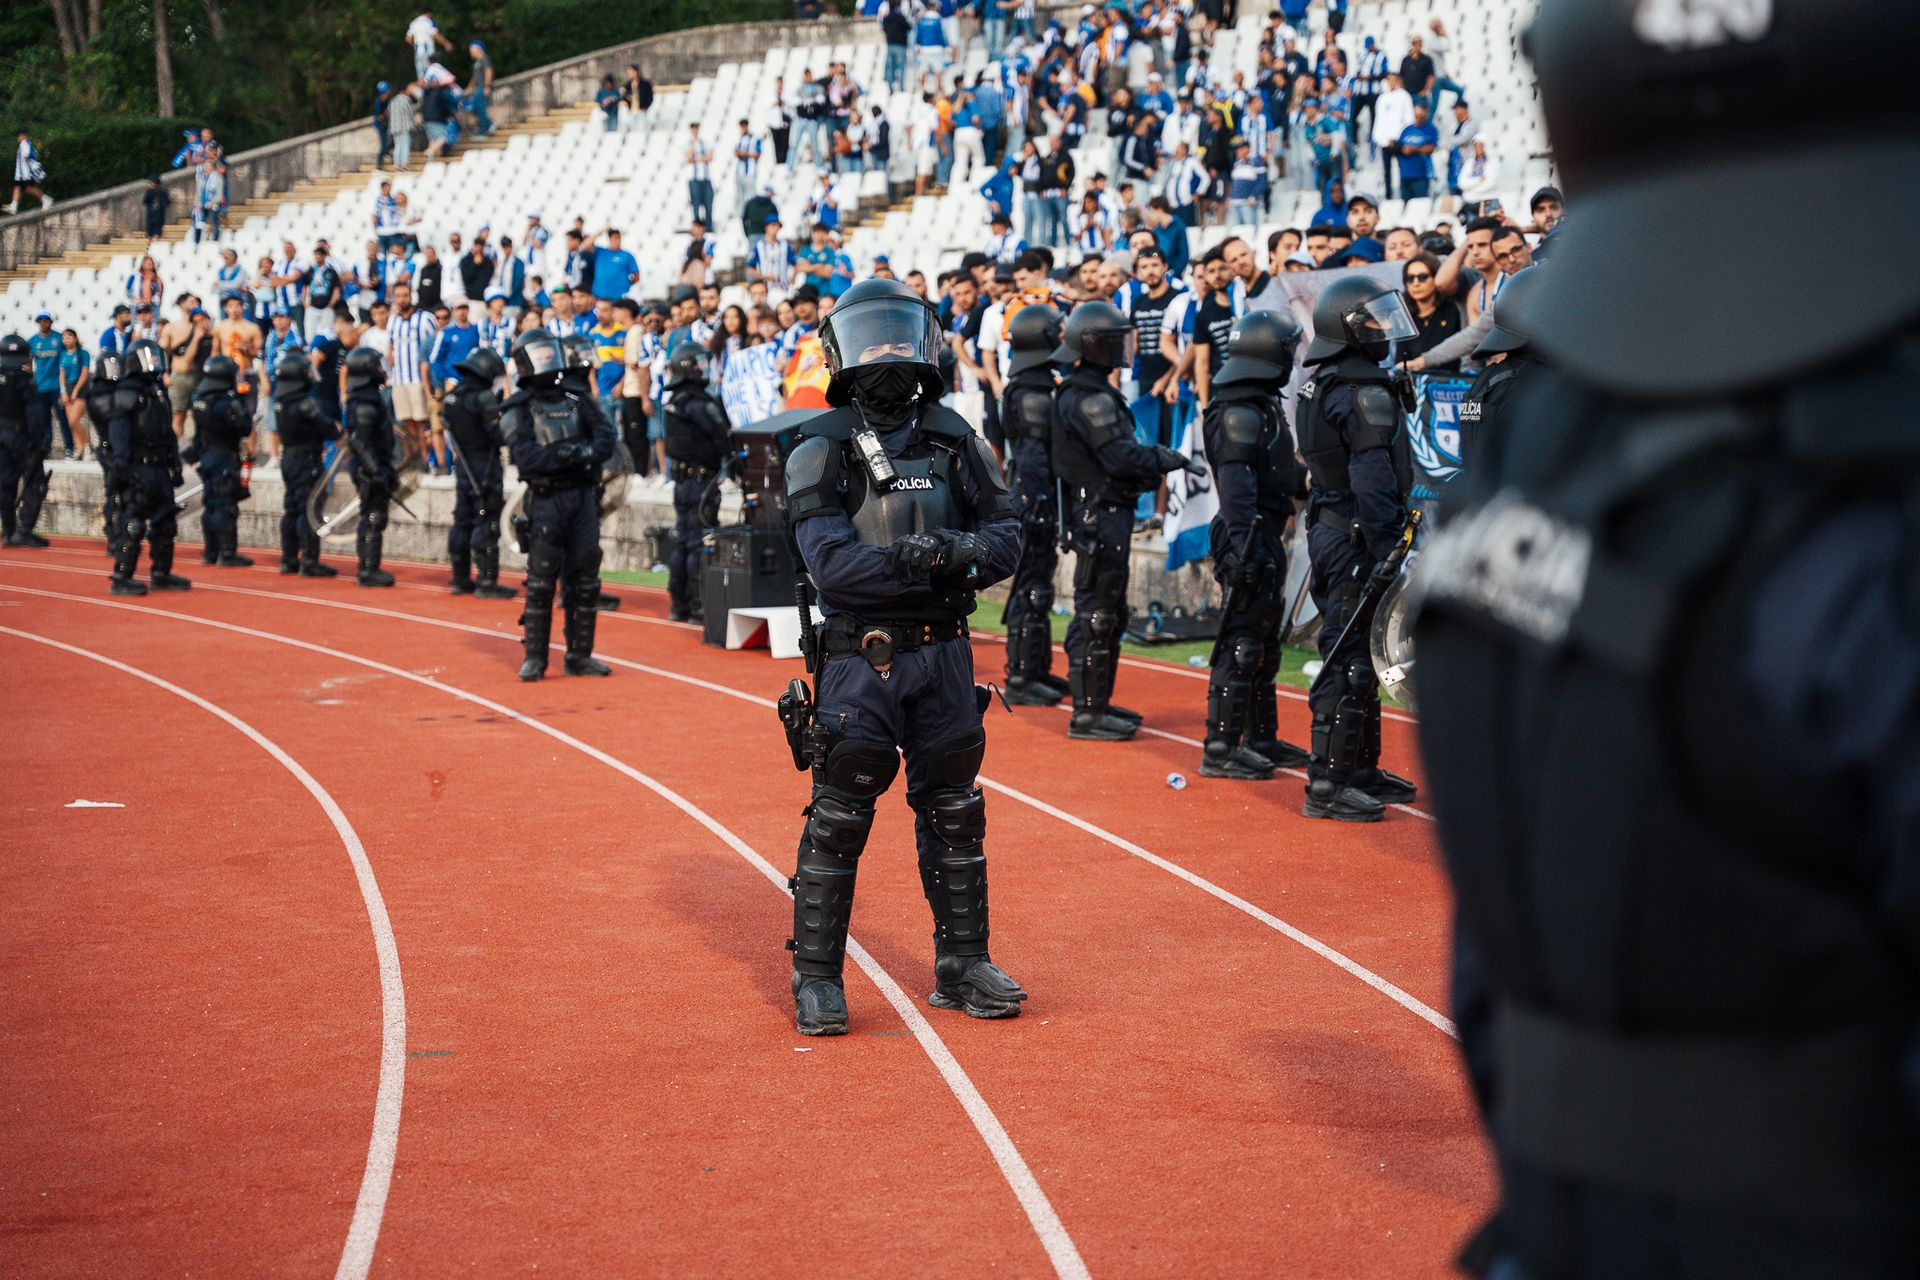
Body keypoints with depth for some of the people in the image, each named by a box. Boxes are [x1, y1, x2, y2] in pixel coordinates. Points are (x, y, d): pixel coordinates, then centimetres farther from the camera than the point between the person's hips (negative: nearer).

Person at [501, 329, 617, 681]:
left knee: (585, 579, 5)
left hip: (583, 497, 4)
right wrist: (570, 453, -20)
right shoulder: (518, 409, 1)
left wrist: (587, 451, -19)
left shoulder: (577, 399, 13)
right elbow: (526, 456, -13)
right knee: (540, 581, -6)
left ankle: (580, 655, 12)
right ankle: (534, 658, 0)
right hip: (546, 498, -4)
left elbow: (605, 436, 1)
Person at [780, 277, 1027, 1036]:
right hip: (861, 654, -4)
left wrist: (961, 552, -16)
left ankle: (962, 965, 23)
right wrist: (934, 563, -20)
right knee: (838, 818, -2)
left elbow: (1005, 538, 6)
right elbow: (830, 561, -16)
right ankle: (815, 977, 9)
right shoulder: (823, 449, -4)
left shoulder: (954, 440, 8)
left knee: (953, 813, 11)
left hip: (943, 653, 4)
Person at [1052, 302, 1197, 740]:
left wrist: (1154, 461, 9)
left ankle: (1098, 702, 24)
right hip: (1100, 517, -11)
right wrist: (1166, 459, -9)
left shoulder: (1092, 392, 17)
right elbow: (1121, 457, -22)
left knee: (1109, 613, 17)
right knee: (1097, 615, -7)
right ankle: (1087, 712, -4)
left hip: (1108, 515, 11)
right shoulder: (1089, 398, -16)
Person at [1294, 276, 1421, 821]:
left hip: (1330, 527, 10)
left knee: (1353, 655, 16)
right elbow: (1372, 478, -22)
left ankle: (1361, 770, 25)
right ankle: (1326, 785, -6)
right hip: (1355, 538, -10)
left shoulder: (1322, 388, 16)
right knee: (1349, 660, -8)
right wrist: (1384, 549, -22)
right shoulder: (1365, 393, -16)